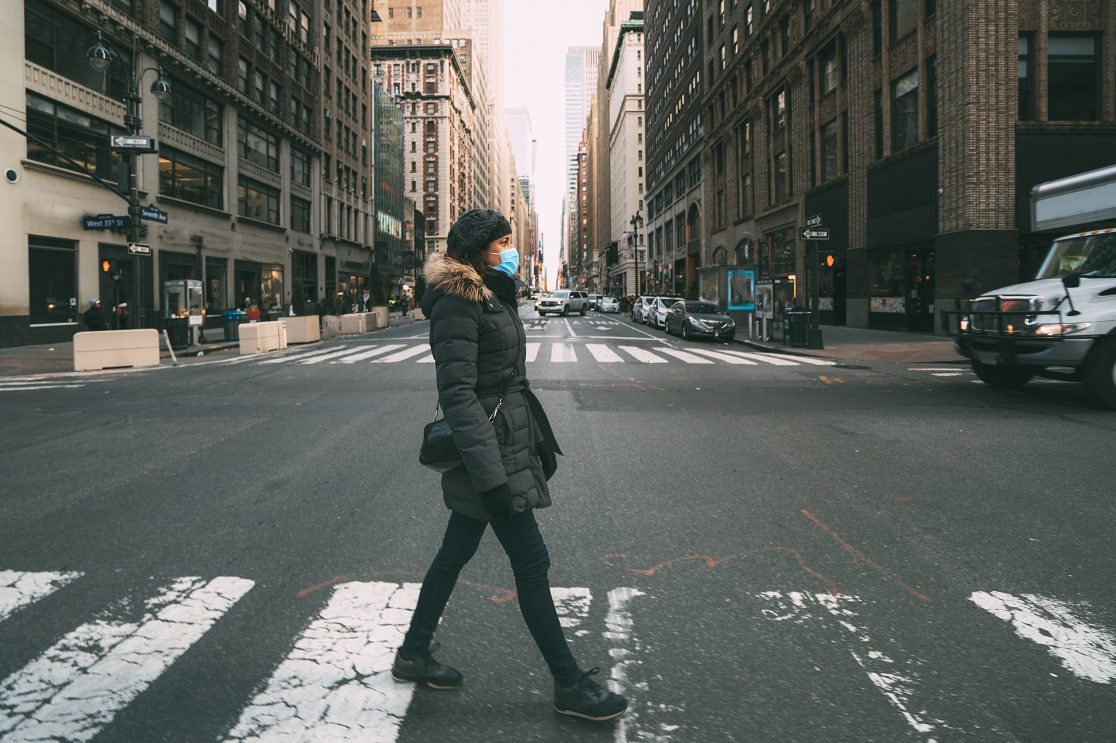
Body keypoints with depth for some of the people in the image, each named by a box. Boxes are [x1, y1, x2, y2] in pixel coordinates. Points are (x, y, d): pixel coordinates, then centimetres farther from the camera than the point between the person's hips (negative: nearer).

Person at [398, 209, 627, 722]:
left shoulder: (490, 295, 14)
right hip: (488, 451, -10)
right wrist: (490, 473, -27)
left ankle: (414, 654, 32)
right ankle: (569, 684, 11)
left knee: (456, 552, 17)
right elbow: (457, 393, -22)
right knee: (531, 563, -2)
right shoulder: (457, 304, -16)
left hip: (508, 445, 10)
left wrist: (540, 439, 19)